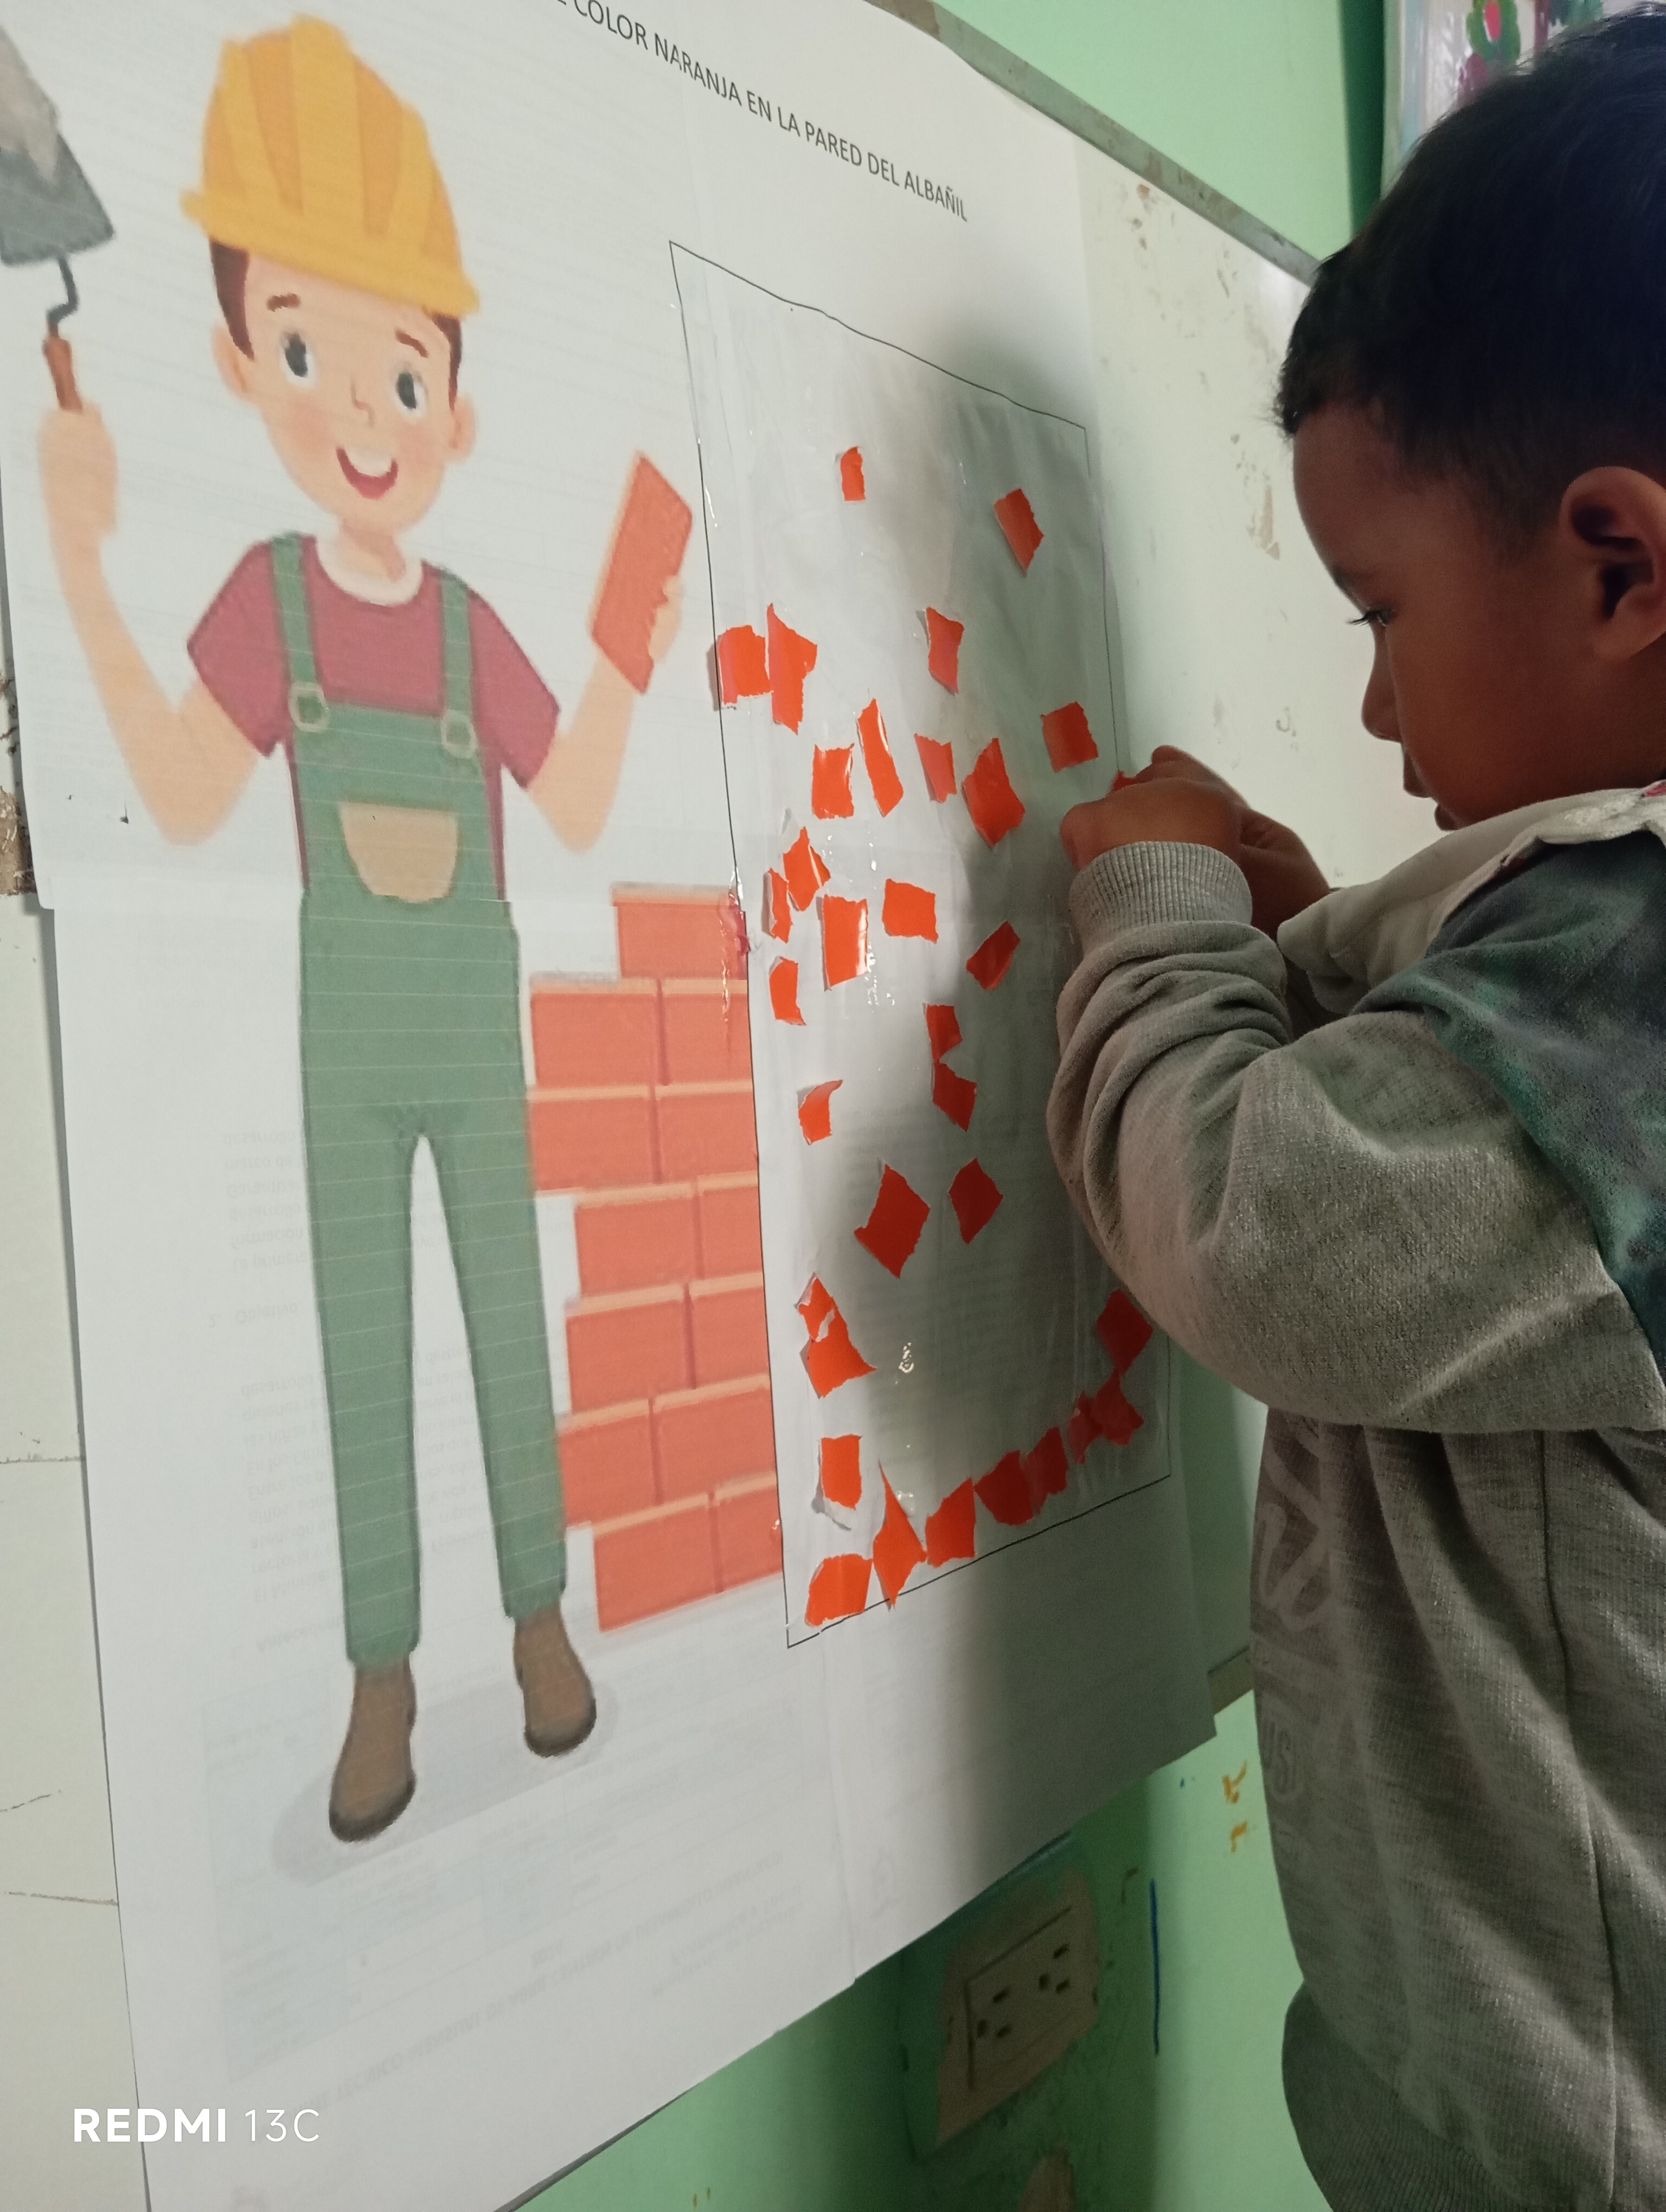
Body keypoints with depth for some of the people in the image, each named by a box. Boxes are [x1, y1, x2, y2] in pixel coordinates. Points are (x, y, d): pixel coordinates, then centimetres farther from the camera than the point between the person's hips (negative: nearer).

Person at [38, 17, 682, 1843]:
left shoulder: (473, 631, -2)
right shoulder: (271, 594, -4)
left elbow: (580, 818, -1)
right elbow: (181, 802, -10)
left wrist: (633, 656, -13)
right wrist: (81, 569, -17)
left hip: (478, 1042, 0)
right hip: (345, 1050, 0)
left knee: (508, 1328, 9)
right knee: (361, 1354, 6)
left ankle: (540, 1616, 25)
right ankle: (383, 1675, 18)